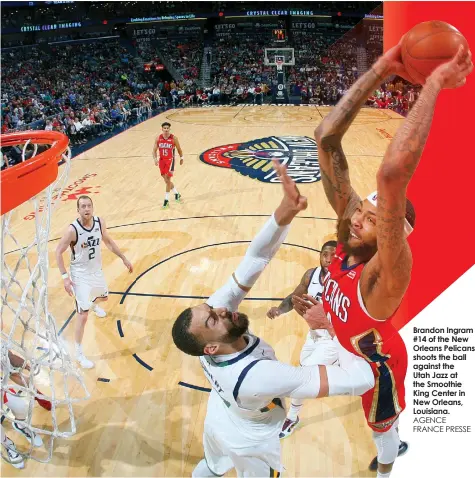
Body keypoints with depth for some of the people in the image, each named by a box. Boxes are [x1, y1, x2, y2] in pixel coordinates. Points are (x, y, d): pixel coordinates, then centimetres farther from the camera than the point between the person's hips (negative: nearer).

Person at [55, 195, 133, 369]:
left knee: (103, 296, 32)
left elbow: (108, 241, 7)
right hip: (80, 275, -6)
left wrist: (124, 258, 9)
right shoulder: (73, 230, -27)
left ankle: (93, 304, 70)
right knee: (83, 315, -8)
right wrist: (65, 277, -22)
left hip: (97, 270, 6)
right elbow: (58, 252, -17)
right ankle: (79, 353, 7)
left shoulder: (100, 222, -11)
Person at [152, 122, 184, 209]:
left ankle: (166, 200, -5)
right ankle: (177, 194, 34)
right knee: (166, 180, 11)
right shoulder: (158, 139, -4)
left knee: (168, 179, -11)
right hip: (162, 160, 4)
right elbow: (154, 150, 0)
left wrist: (181, 158, 12)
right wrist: (155, 159, -16)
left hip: (170, 160, -4)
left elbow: (179, 149, 3)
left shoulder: (174, 138, -11)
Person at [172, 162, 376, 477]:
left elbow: (254, 261, -37)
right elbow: (361, 379, -49)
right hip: (249, 445, -5)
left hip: (218, 423, 5)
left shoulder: (215, 307, -33)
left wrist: (283, 214, -54)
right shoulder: (257, 375, -49)